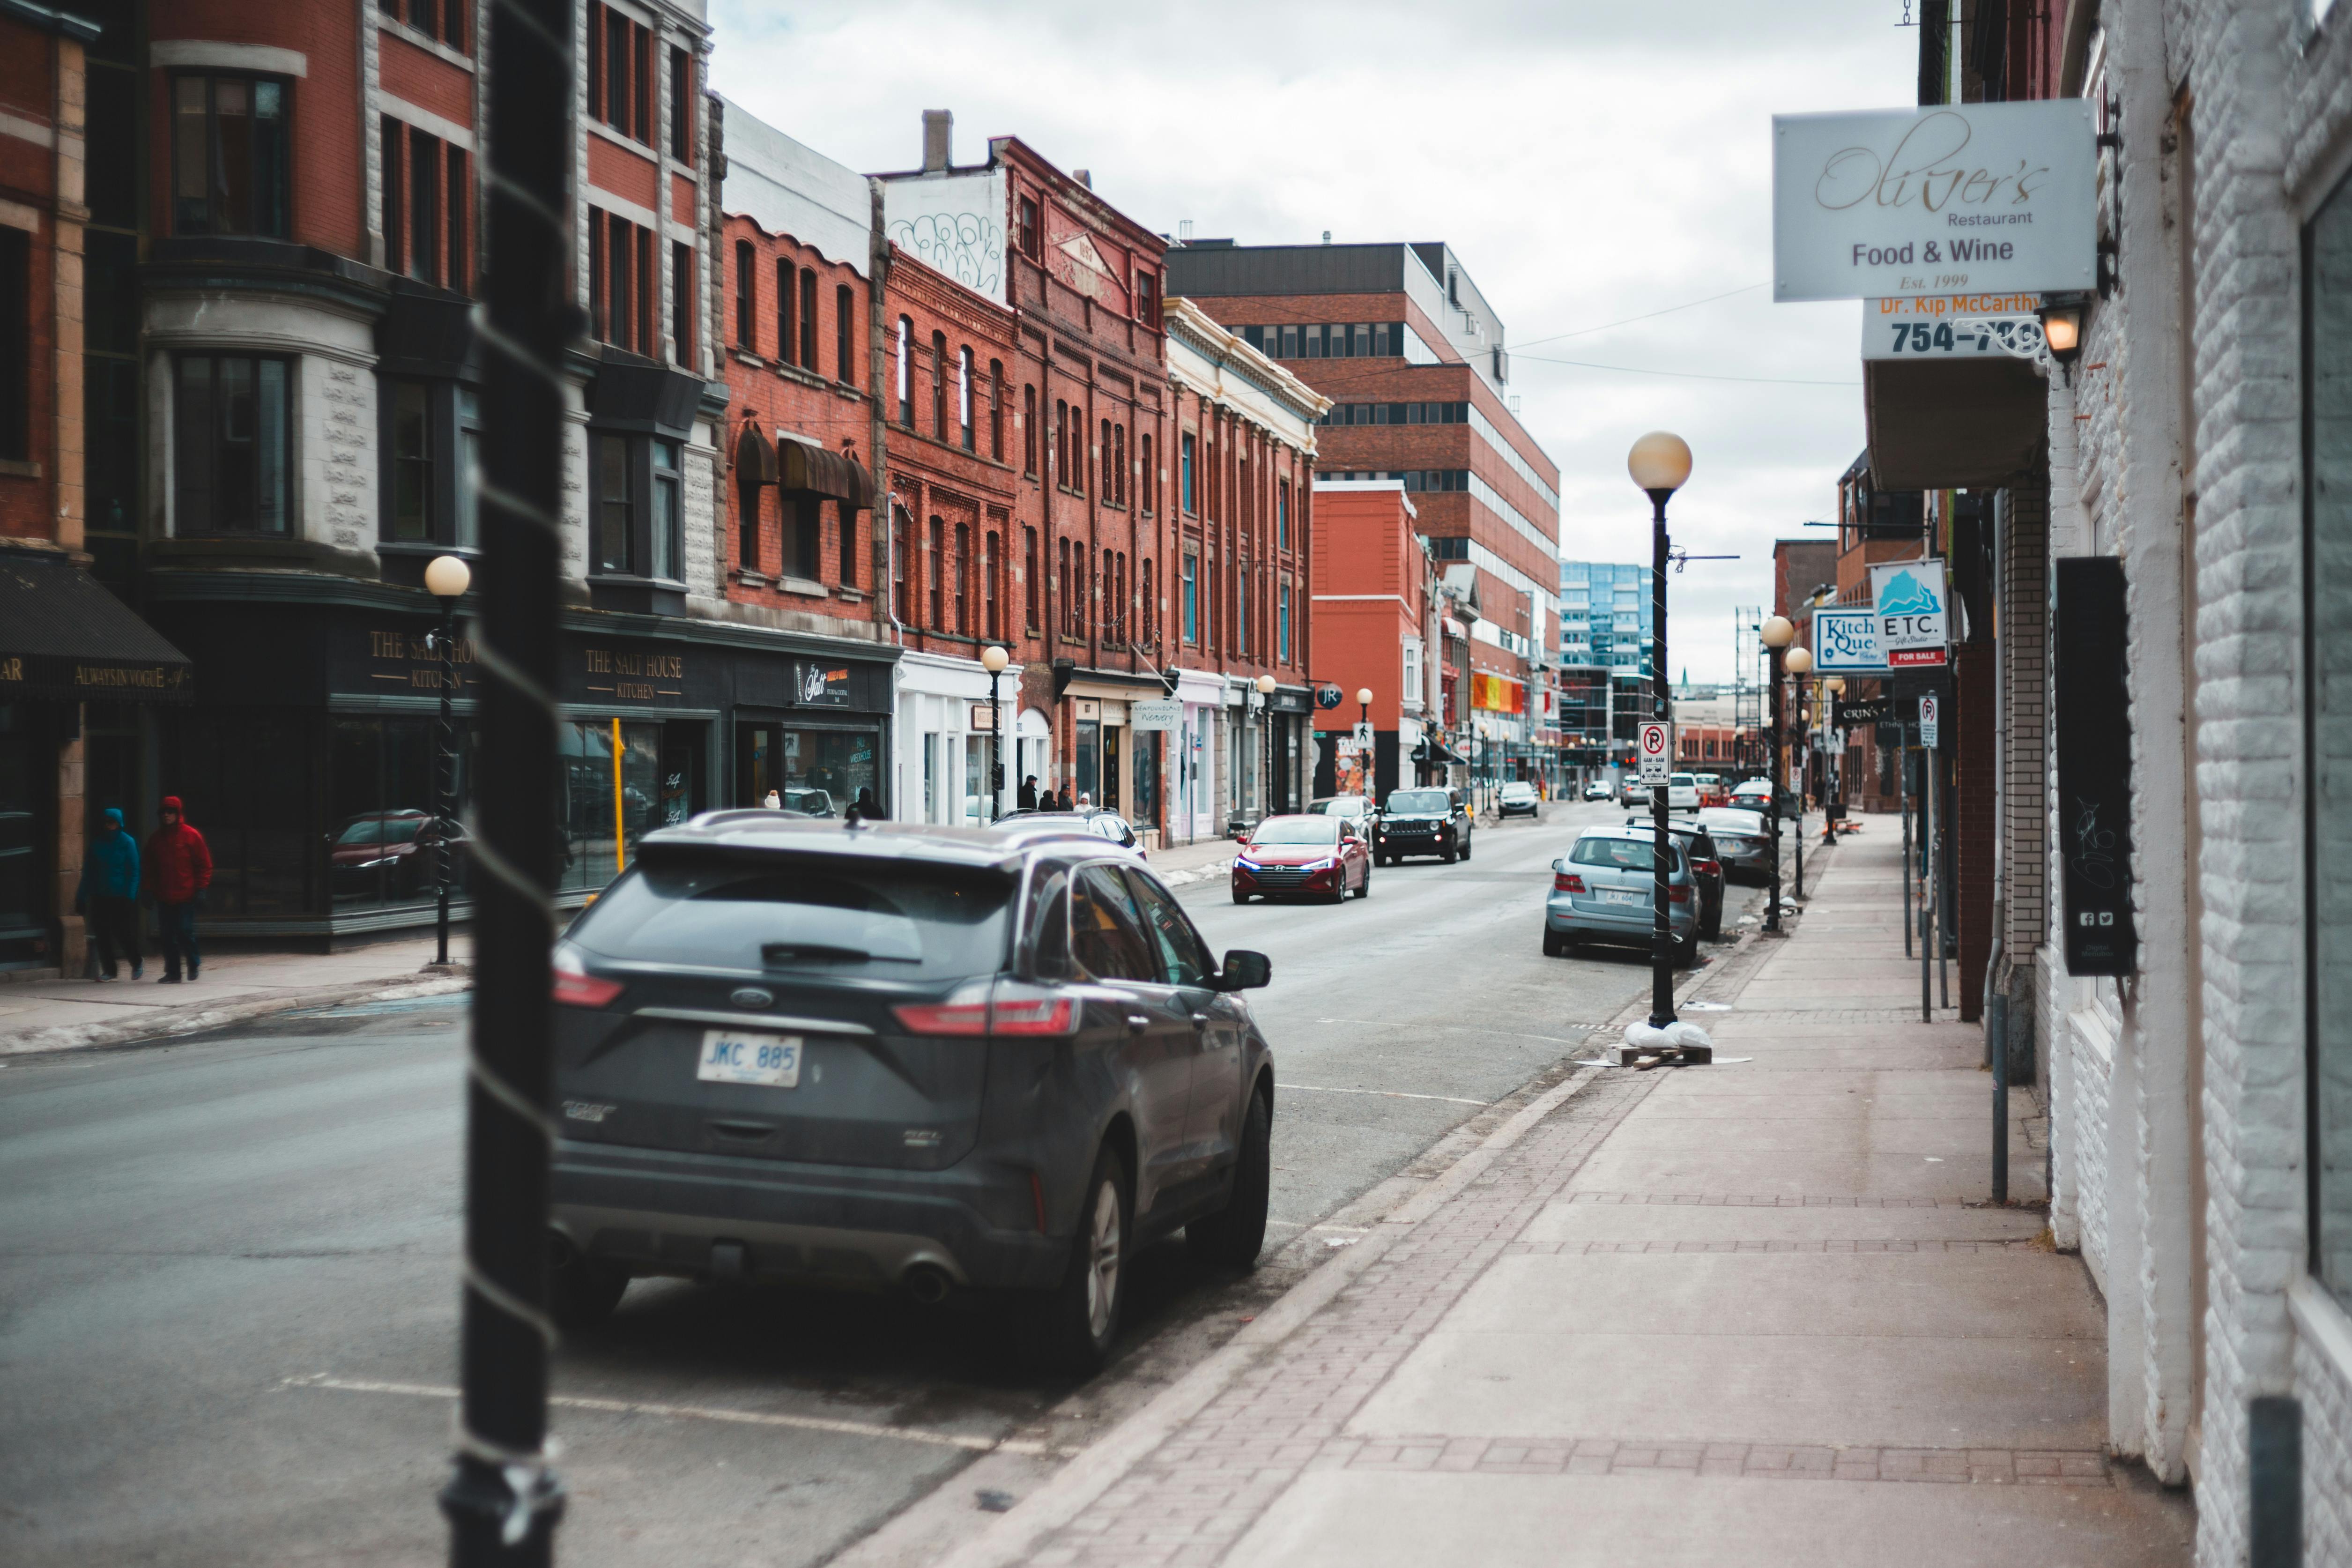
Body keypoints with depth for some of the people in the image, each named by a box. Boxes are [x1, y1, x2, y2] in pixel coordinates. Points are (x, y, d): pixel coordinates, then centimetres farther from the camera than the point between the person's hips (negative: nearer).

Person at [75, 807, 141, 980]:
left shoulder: (127, 842, -2)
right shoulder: (95, 842, 8)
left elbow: (134, 871, -2)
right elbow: (88, 871, 11)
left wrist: (130, 896, -11)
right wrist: (82, 895, 5)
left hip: (120, 897, -4)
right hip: (99, 896, 4)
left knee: (122, 932, -4)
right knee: (101, 934, 1)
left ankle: (137, 964, 18)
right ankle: (109, 970, 11)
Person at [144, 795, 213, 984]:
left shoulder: (191, 835, -2)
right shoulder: (157, 838, 11)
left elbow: (204, 864, 0)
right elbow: (150, 867, 18)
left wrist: (201, 888, -7)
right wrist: (150, 889, 10)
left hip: (186, 897, -4)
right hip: (164, 897, 4)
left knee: (185, 932, -7)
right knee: (167, 936, 3)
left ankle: (193, 964, 17)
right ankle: (172, 973, 10)